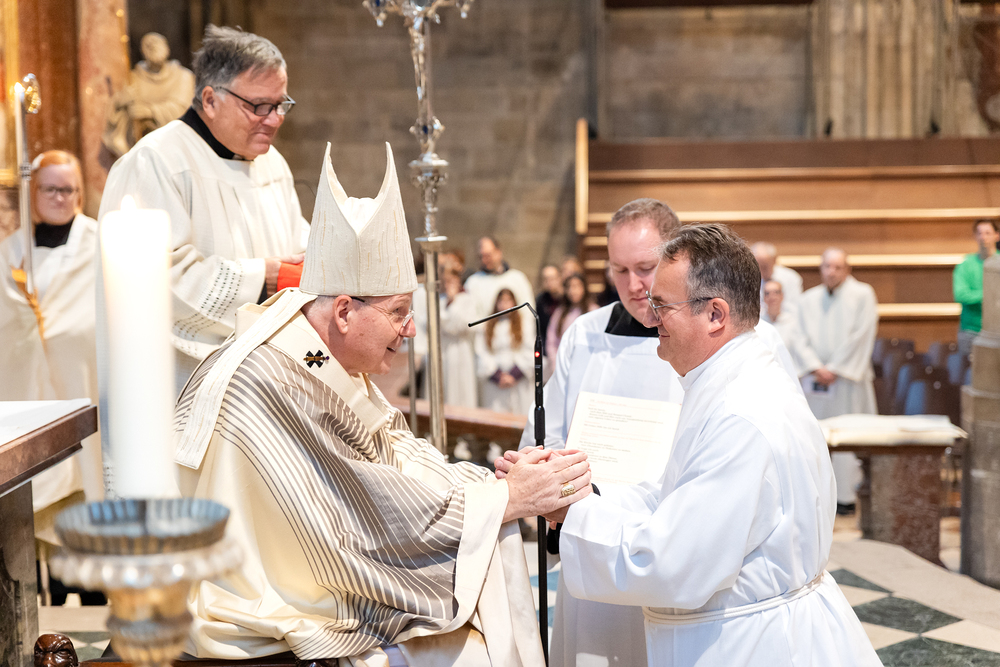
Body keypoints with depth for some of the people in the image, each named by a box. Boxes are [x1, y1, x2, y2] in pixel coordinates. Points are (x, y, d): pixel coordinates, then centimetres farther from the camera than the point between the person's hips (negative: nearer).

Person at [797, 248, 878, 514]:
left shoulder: (862, 294, -1)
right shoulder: (809, 299, 11)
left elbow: (861, 336, -7)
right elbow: (803, 339, 7)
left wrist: (835, 369, -10)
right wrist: (816, 367, -9)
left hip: (848, 377, -4)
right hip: (816, 378, 4)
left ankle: (846, 495, 0)